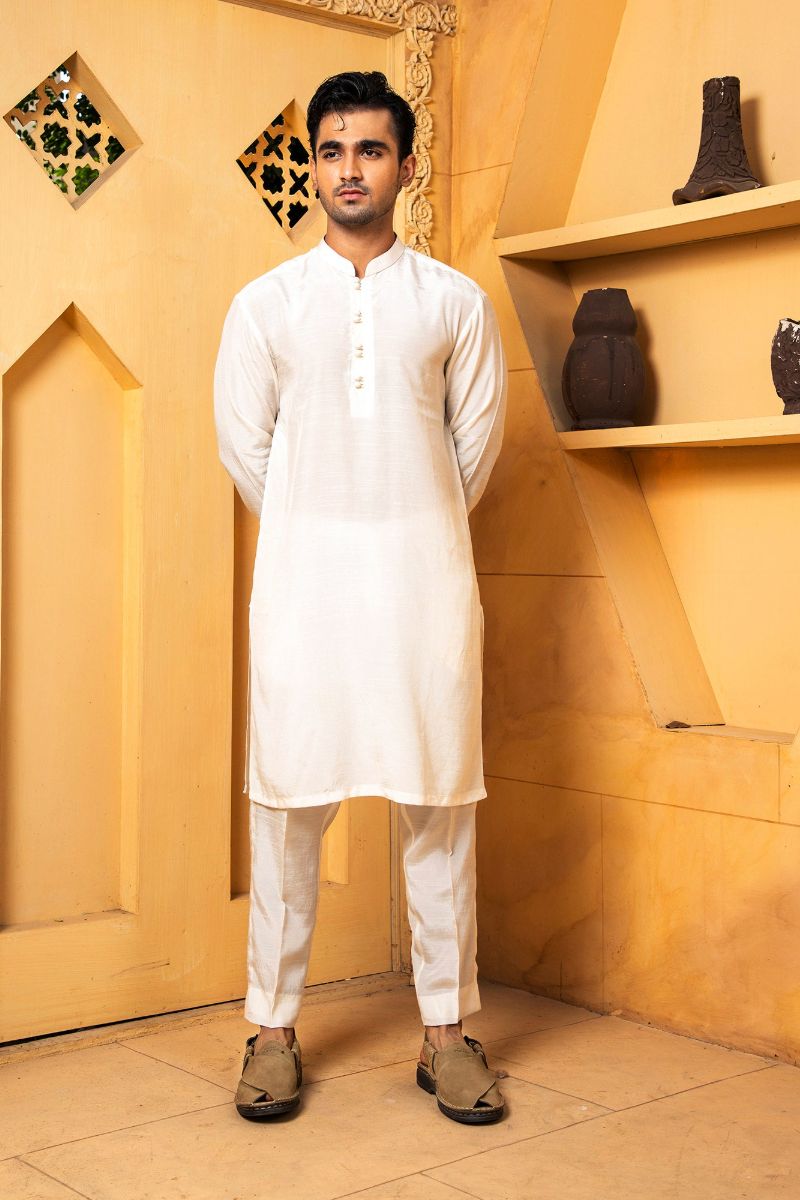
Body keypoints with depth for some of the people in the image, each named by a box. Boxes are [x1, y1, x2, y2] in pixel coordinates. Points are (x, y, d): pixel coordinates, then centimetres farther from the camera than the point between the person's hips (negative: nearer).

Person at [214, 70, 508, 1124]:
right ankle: (273, 1027, 12)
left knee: (439, 799, 1)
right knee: (287, 798, 0)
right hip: (303, 574, 0)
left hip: (425, 576, 0)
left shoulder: (456, 302, 8)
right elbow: (243, 443, 9)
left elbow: (477, 440, 12)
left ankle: (448, 1031, 11)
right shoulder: (265, 303, 7)